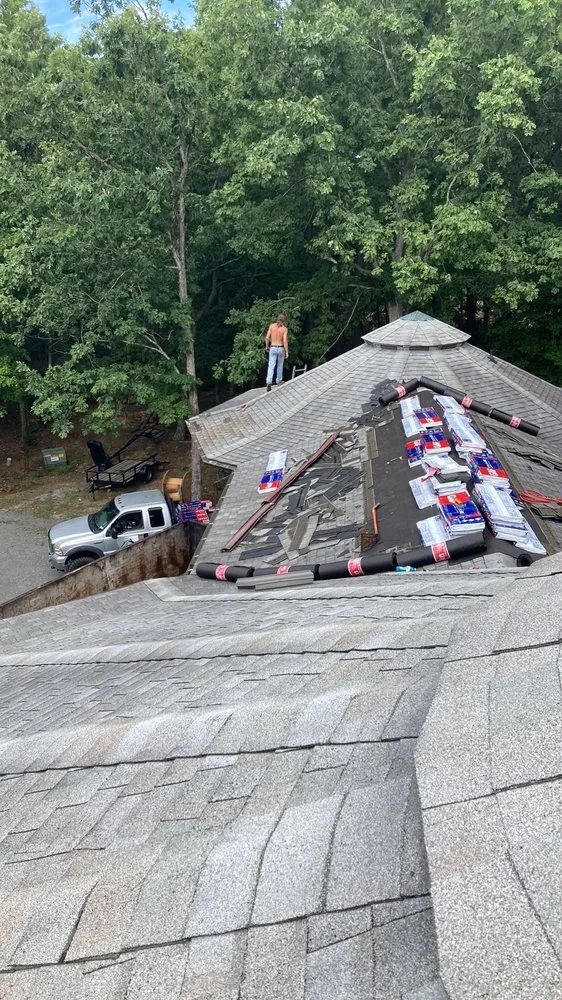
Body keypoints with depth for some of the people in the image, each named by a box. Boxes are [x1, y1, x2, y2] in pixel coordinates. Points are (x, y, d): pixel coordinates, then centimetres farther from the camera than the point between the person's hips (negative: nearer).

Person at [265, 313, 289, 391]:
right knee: (280, 365, 19)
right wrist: (287, 352, -7)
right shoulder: (285, 329, -13)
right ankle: (278, 381, 33)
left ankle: (269, 382, -18)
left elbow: (267, 337, -4)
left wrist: (267, 346, 12)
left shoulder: (271, 325, -6)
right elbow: (285, 341, -16)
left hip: (272, 348, 1)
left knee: (271, 366, 0)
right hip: (281, 349, -1)